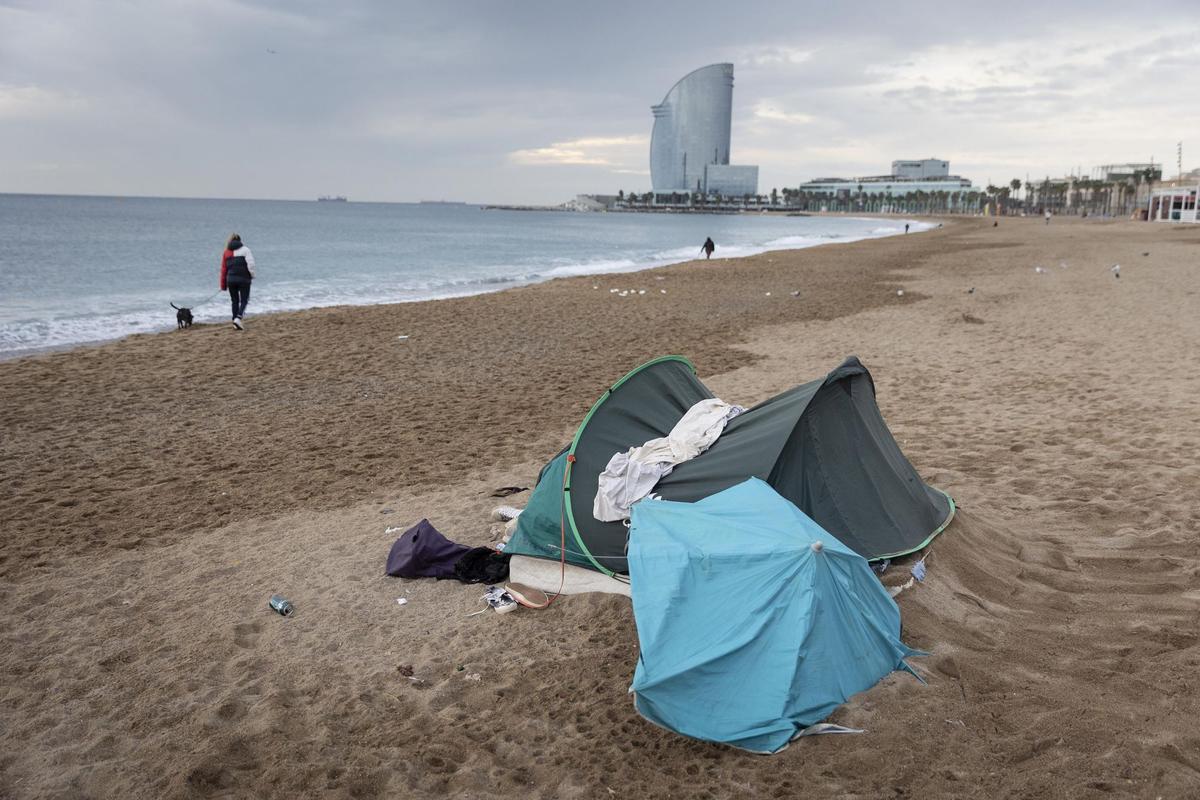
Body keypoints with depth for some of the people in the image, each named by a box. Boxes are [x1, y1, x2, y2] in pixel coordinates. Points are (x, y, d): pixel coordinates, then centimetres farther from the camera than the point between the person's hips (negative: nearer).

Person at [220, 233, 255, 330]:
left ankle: (236, 322, 13)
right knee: (244, 300, 4)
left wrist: (223, 285, 13)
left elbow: (223, 269, 10)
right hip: (243, 279, -3)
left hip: (230, 279, 3)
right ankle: (238, 318, -17)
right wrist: (252, 275, 6)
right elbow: (251, 264, -9)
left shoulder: (226, 252, 11)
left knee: (234, 301, 13)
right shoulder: (245, 250, 0)